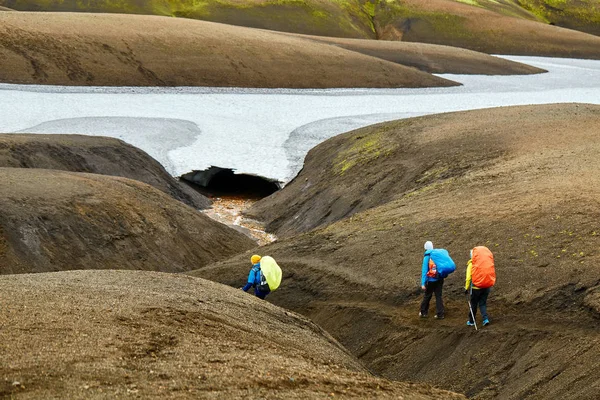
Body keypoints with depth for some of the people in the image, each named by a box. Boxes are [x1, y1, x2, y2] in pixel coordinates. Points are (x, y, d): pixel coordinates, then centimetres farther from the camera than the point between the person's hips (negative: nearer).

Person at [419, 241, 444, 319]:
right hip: (439, 279, 3)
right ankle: (440, 314, 8)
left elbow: (424, 270, -13)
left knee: (427, 296, 12)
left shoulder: (427, 257, -11)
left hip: (431, 280, -3)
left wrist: (423, 283, -13)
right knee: (438, 296, 10)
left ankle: (423, 312, 22)